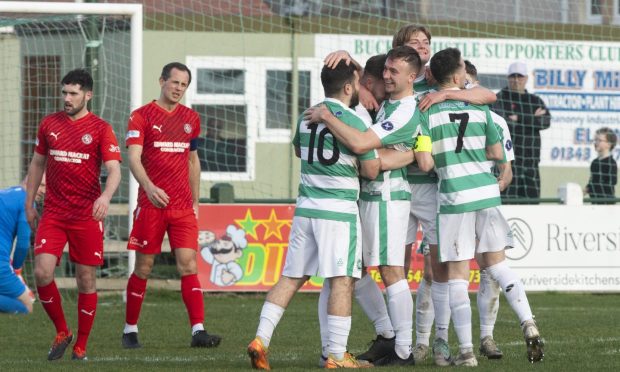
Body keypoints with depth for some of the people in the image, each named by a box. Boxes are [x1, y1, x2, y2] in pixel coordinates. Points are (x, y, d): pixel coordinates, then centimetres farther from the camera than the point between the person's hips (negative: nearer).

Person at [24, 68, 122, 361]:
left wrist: (105, 197, -30)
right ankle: (61, 333, 7)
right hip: (53, 213, 2)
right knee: (42, 272, -13)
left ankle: (81, 346, 13)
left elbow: (114, 170, -11)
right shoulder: (49, 124, 8)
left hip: (87, 216, -2)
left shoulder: (100, 129, -3)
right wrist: (29, 203, 15)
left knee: (86, 280, 1)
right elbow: (37, 163, 18)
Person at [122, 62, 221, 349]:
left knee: (188, 265, -7)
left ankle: (198, 331, -14)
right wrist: (149, 187, -31)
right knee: (143, 268, 3)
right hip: (151, 204, -3)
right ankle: (130, 331, 15)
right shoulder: (142, 116, -3)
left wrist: (195, 201, 18)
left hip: (183, 207, 3)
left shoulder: (191, 118, 12)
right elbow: (133, 158, -13)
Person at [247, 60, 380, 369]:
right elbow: (371, 170, -6)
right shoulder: (353, 122, -10)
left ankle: (261, 340, 3)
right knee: (341, 281, -4)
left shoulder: (306, 117, 10)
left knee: (291, 277, 11)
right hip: (338, 209, -6)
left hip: (306, 206, 6)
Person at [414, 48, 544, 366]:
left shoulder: (425, 114, -5)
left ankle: (466, 350, -3)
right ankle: (528, 326, 0)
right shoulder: (480, 110, 4)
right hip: (487, 192, 3)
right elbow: (497, 154, 10)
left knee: (457, 276, 3)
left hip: (454, 197, -3)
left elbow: (425, 164, -10)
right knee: (497, 264, 17)